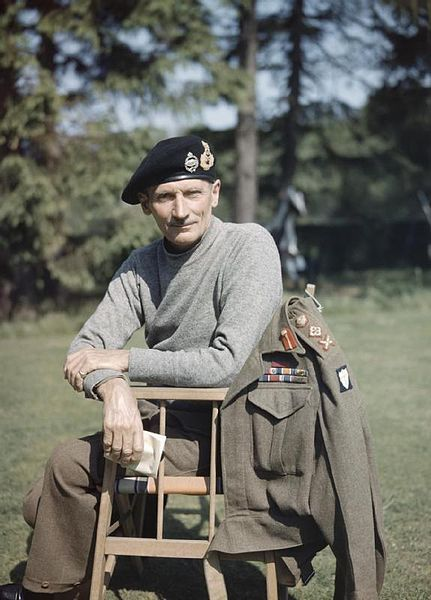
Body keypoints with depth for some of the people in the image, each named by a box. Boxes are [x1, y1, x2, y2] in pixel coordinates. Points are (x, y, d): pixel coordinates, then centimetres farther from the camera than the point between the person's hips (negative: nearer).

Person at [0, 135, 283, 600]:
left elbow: (224, 363, -25)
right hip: (159, 419, 8)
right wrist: (115, 388, -30)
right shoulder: (141, 266, 4)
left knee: (70, 464, -16)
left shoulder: (248, 247, -16)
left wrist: (123, 360, -18)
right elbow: (86, 348, -5)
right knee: (41, 505, 6)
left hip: (221, 431, -7)